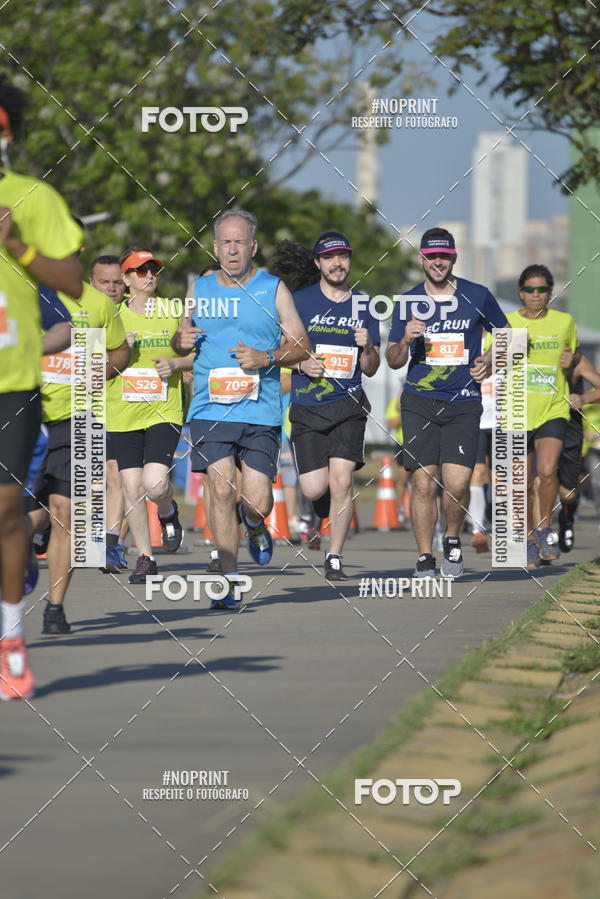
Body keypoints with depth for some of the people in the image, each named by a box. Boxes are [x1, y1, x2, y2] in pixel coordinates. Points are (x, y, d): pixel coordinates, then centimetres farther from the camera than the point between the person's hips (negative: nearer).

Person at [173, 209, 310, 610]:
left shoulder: (273, 290, 5)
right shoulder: (199, 290, 10)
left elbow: (302, 346, 5)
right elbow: (179, 339, 21)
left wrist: (266, 359, -13)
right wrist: (182, 341, -3)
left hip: (261, 412, -1)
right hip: (210, 409, 1)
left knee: (258, 503, -5)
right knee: (222, 488, -13)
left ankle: (255, 527, 33)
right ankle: (230, 580, -5)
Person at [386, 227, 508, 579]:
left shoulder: (477, 296, 3)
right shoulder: (408, 303, 5)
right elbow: (393, 361, 9)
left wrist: (490, 361, 0)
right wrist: (405, 341, -12)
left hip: (464, 403, -1)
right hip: (419, 402, 1)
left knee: (457, 483, -12)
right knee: (424, 482, -6)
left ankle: (453, 541, 15)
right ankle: (425, 559, 5)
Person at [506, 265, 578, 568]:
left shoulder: (564, 322, 5)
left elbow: (575, 352, 22)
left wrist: (572, 359, -2)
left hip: (553, 410, 0)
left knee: (547, 471, -20)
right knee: (524, 483, 4)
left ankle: (545, 527, 2)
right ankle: (529, 539, 22)